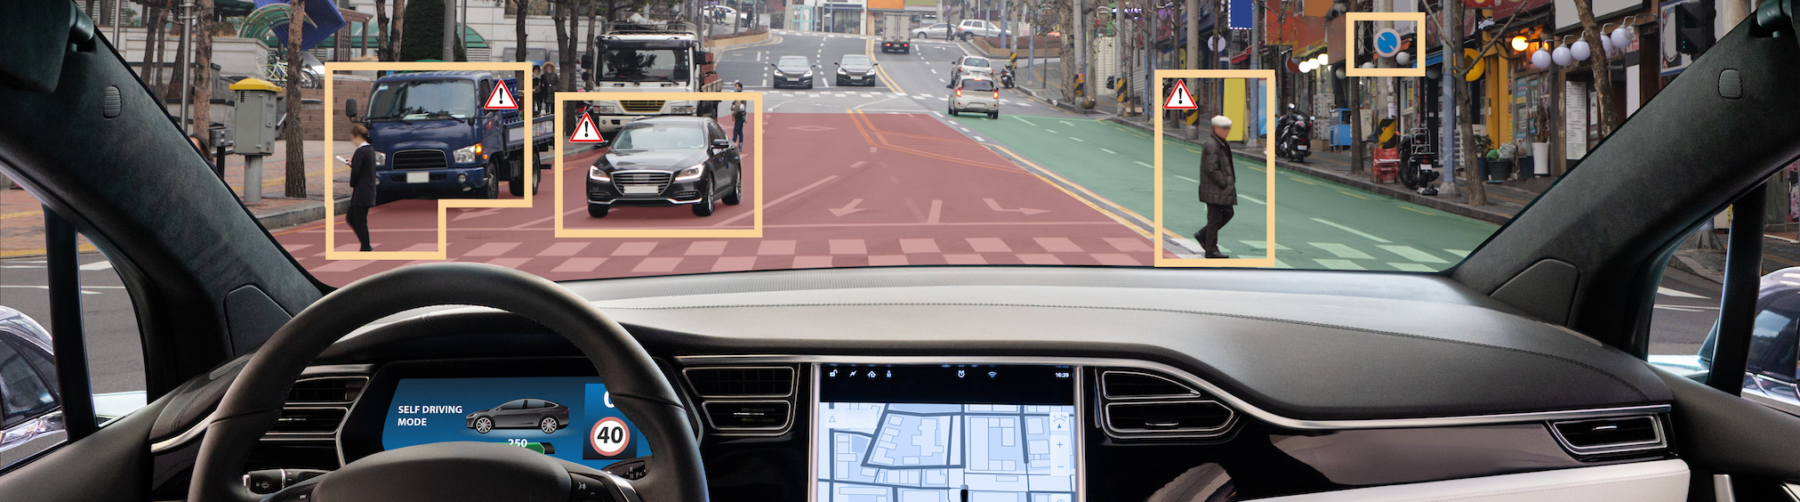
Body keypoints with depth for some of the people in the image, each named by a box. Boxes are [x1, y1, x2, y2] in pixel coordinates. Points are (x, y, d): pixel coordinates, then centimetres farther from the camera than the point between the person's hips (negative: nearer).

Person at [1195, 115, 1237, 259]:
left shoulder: (1221, 144, 15)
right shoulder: (1211, 145, -18)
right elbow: (1211, 168, -23)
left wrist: (1230, 181, 13)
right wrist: (1223, 183, -18)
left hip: (1223, 189, 10)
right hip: (1214, 190, -10)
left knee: (1228, 213, 15)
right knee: (1215, 219, -4)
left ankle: (1202, 235, 24)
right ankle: (1211, 250, 4)